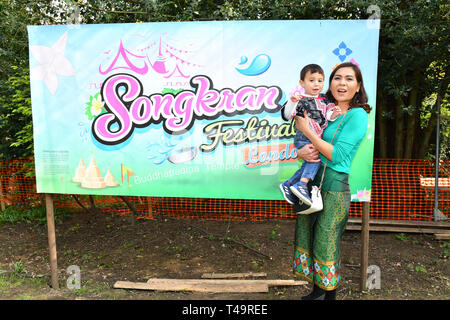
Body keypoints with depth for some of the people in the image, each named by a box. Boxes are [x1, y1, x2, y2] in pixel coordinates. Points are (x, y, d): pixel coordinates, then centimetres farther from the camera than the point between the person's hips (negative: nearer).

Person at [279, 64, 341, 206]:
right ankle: (302, 184, -24)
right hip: (303, 139, -7)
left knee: (308, 165, 10)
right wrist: (292, 102, -30)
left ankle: (287, 184, 21)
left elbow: (327, 113, 9)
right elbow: (287, 115, -15)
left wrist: (333, 115, -13)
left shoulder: (323, 99, 13)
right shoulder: (301, 100, -7)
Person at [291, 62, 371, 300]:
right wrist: (302, 152, -12)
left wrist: (307, 130, -16)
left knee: (326, 246, 5)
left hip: (333, 187, -7)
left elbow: (337, 155, -17)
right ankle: (316, 292, 34)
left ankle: (330, 295, 28)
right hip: (309, 182, 7)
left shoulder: (358, 116, -9)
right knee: (307, 239, 14)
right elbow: (300, 144, 11)